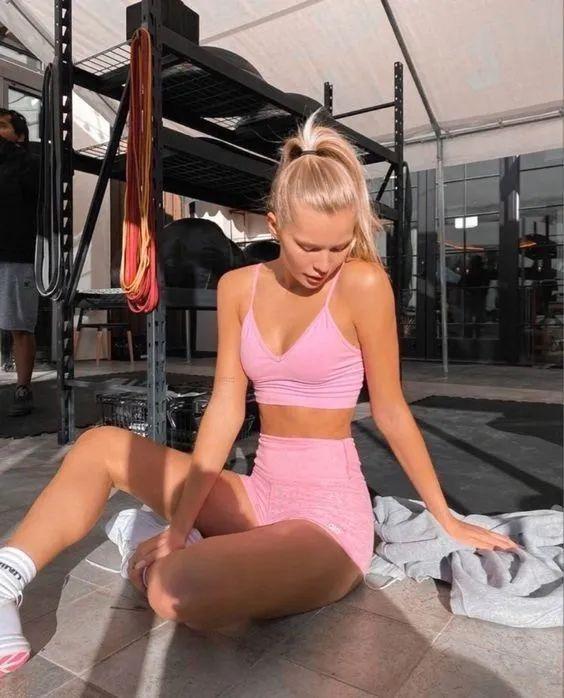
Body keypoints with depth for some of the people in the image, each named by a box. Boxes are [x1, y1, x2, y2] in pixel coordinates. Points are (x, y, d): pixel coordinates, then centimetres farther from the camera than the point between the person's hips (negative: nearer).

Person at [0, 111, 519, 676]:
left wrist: (447, 519, 1)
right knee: (101, 446, 4)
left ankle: (152, 557, 3)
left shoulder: (363, 283, -13)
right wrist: (181, 526, -8)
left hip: (329, 509, -5)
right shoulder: (238, 287, 1)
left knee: (177, 591, -30)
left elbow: (391, 412, -6)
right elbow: (226, 406, -3)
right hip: (261, 494, 6)